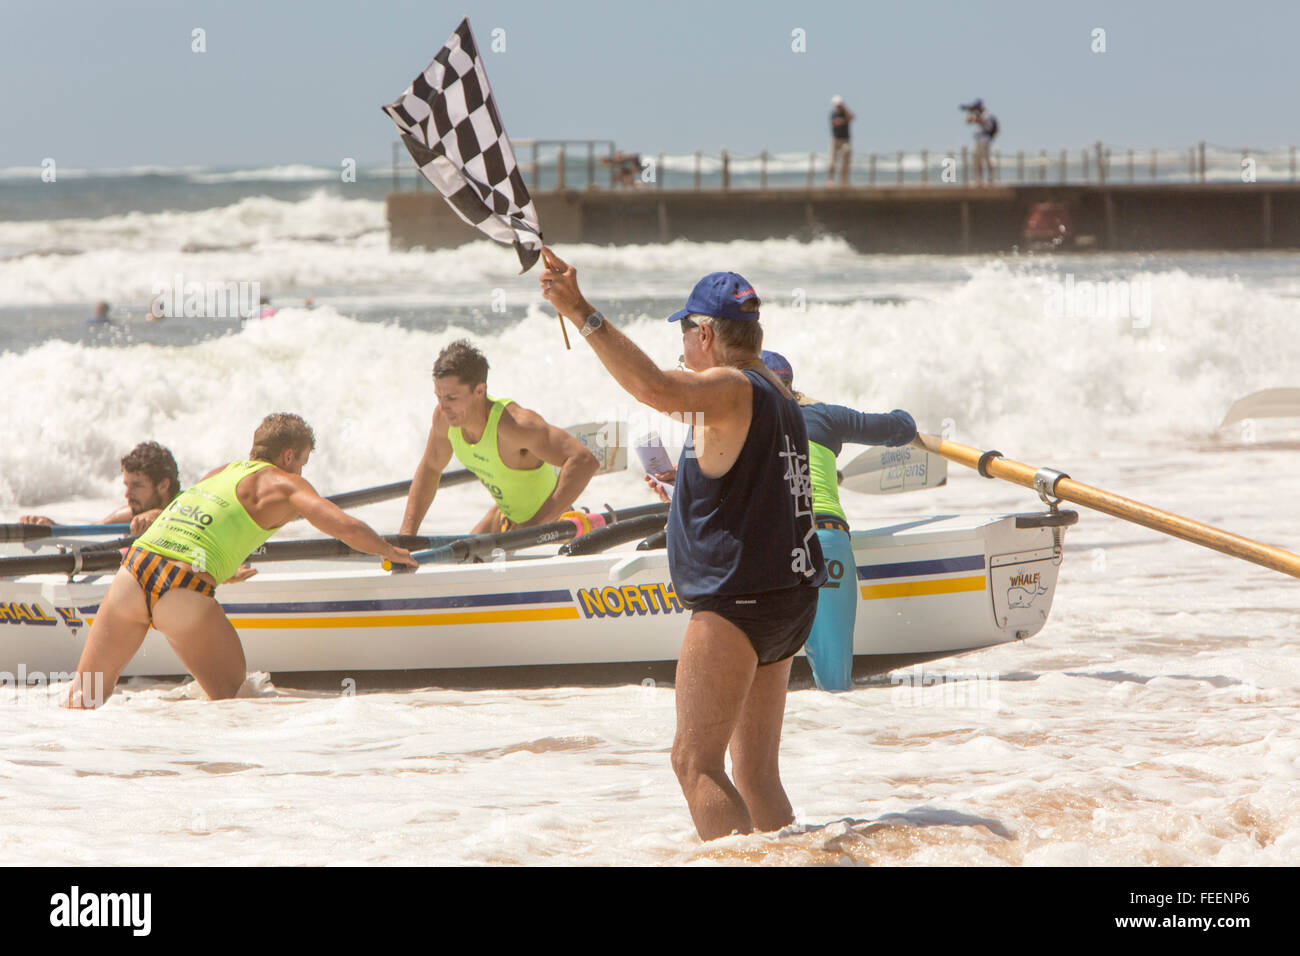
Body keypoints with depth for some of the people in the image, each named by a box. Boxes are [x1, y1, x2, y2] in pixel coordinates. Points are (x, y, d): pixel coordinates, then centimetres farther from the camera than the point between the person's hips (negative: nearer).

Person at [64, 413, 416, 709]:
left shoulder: (220, 472, 29)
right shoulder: (284, 484, 10)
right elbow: (347, 528, 1)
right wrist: (391, 552, 20)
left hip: (134, 570, 6)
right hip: (185, 591, -6)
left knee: (85, 694, 13)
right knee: (231, 696, 8)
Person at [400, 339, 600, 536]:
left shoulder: (514, 423, -38)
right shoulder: (444, 416, -15)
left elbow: (585, 461, -46)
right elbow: (429, 469, 6)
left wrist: (535, 525, -48)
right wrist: (407, 533, -3)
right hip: (506, 515, 7)